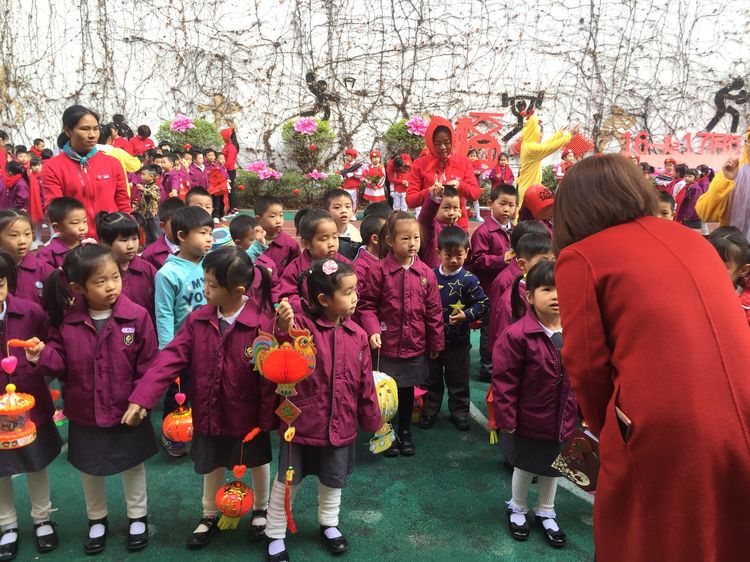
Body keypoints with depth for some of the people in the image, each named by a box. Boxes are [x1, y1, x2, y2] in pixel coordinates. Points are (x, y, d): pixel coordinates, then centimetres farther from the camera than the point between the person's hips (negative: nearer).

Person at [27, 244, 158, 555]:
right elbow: (60, 362, -2)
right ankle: (97, 520, 46)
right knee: (89, 469, 21)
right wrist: (43, 356, -23)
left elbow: (148, 365, -12)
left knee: (133, 464, 17)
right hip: (84, 414, 2)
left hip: (128, 412, -2)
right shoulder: (65, 320, -10)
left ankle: (138, 517, 40)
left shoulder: (136, 316, -17)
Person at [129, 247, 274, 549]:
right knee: (212, 466, 23)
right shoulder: (198, 319, -9)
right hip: (209, 412, 4)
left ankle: (261, 510, 48)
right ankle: (209, 516, 48)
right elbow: (170, 359, -11)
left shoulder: (260, 323, -23)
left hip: (248, 413, -3)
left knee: (258, 462, 21)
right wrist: (141, 397, -18)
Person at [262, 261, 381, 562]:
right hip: (301, 421, -4)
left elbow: (365, 383, 3)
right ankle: (275, 535, 38)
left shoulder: (357, 335, -5)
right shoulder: (300, 324, -18)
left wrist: (372, 420, 9)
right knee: (287, 480, 16)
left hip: (340, 426, 4)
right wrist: (284, 330, -44)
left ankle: (329, 524, 50)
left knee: (334, 480, 24)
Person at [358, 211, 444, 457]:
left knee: (408, 390, 18)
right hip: (386, 345, -3)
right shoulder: (378, 270, -12)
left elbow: (434, 311, 3)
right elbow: (367, 305, -7)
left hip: (415, 346, 3)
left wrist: (437, 342, 8)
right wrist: (373, 330, -22)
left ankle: (405, 432, 37)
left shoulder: (426, 273, -3)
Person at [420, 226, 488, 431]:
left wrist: (466, 315, -20)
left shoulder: (468, 280, -11)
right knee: (431, 378, 17)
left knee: (458, 380, 13)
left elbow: (483, 303, -6)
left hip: (458, 339, -2)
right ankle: (429, 411, 33)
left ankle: (459, 413, 31)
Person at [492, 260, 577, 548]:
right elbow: (504, 380, -19)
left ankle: (546, 512, 46)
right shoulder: (516, 335, -24)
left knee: (553, 466, 23)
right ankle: (517, 509, 43)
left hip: (563, 420, 5)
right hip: (529, 419, -4)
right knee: (525, 466, 17)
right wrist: (506, 418, -15)